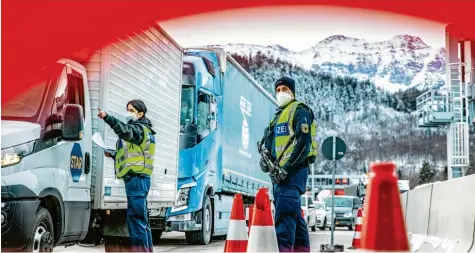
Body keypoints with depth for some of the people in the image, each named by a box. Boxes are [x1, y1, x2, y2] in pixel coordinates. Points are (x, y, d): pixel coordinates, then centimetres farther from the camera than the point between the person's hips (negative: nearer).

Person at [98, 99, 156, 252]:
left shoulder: (140, 129, -4)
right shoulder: (136, 129, 26)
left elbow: (126, 131, -28)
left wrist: (107, 118, -40)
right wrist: (113, 155, 18)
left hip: (137, 178, -11)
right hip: (137, 178, 11)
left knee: (136, 215, -14)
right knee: (141, 217, 14)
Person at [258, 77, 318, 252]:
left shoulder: (299, 111, -2)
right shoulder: (278, 116, 26)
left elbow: (303, 143, -15)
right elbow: (267, 142, 22)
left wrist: (285, 169, -19)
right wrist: (265, 158, -1)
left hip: (293, 171, -9)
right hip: (279, 173, 9)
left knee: (284, 214, -18)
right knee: (294, 214, 12)